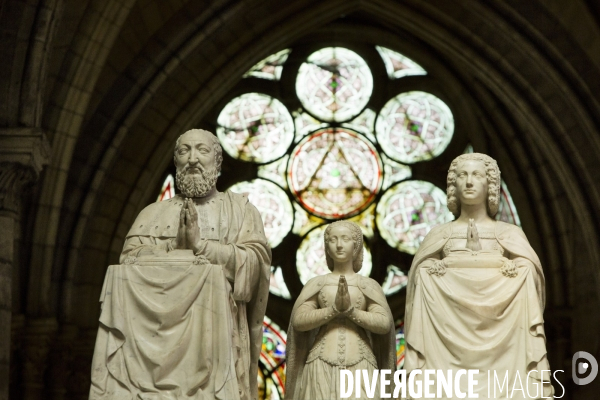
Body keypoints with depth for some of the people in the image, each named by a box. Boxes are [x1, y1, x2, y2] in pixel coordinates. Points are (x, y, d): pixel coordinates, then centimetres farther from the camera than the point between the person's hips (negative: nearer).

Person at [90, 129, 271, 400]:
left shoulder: (239, 209, 16)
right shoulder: (152, 214, 19)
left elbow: (255, 261, 1)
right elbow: (129, 266, 3)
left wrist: (202, 244, -9)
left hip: (216, 336, -1)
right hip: (156, 335, 1)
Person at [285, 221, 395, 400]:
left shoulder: (369, 286, 9)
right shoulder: (316, 284, 10)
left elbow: (384, 324, -1)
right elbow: (298, 321, -2)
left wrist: (351, 310, -13)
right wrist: (334, 309, -13)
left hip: (360, 367, 0)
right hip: (322, 366, 0)